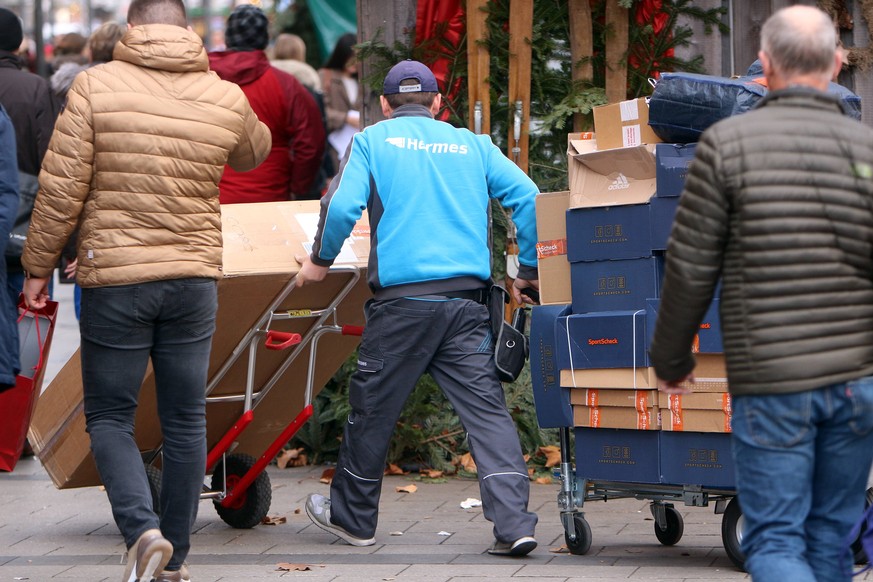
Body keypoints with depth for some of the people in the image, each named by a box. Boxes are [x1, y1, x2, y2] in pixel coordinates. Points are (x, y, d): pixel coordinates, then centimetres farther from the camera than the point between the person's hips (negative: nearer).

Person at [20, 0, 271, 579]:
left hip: (114, 279, -3)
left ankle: (143, 528, -16)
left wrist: (39, 264, 1)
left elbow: (61, 188, -8)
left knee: (109, 416, 6)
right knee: (186, 420, 11)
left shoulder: (96, 86, -7)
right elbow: (255, 151, 26)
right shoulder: (226, 98, 3)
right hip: (195, 278, 3)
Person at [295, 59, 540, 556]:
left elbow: (342, 206, -5)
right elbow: (528, 198, 5)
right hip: (468, 298, 2)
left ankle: (353, 517, 26)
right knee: (487, 408, -1)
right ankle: (514, 524, -12)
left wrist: (321, 260, 11)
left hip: (403, 298, -2)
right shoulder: (472, 144, 15)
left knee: (373, 408, 12)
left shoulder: (373, 141, 8)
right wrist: (530, 270, 13)